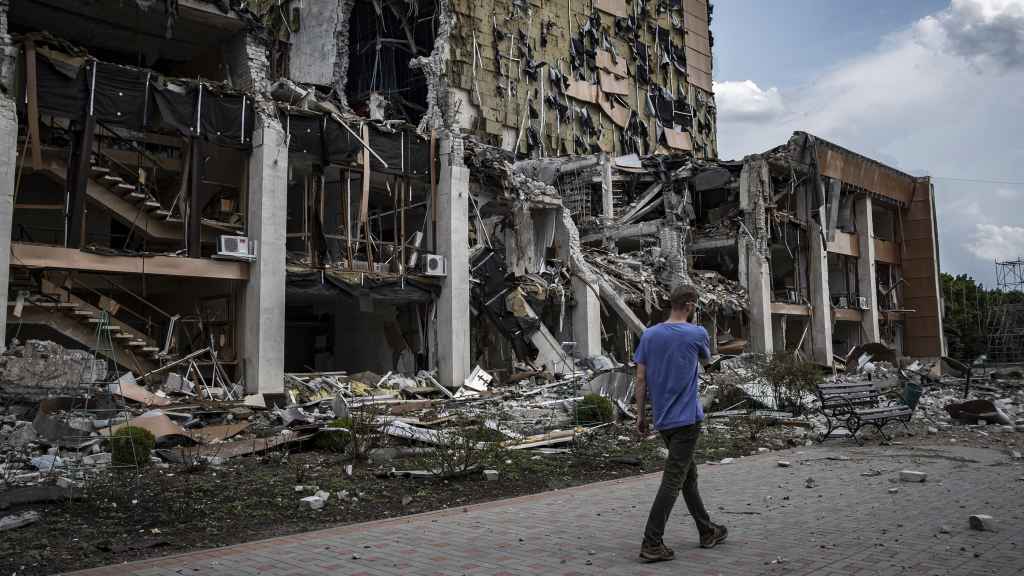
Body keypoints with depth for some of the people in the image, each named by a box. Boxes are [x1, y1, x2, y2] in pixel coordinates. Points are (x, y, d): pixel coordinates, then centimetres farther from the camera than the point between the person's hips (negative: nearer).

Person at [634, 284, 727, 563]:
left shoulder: (649, 335, 4)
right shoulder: (697, 334, -7)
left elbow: (641, 379, 2)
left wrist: (640, 415, 9)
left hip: (662, 420, 6)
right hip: (687, 419, -6)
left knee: (688, 474, 18)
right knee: (673, 480, -6)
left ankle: (707, 532, 31)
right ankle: (651, 544, -9)